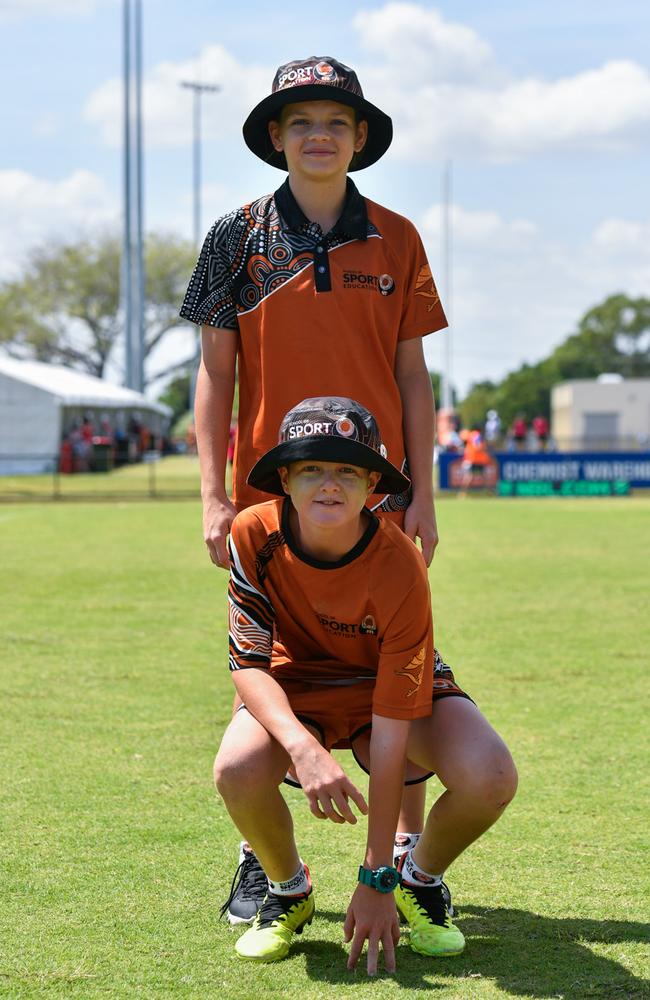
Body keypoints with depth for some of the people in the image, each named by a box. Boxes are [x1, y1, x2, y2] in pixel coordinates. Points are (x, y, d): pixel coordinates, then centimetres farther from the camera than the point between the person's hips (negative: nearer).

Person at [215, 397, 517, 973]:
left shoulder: (400, 570, -30)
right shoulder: (256, 535, -23)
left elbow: (390, 728, -29)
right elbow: (249, 662, -18)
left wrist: (376, 878, -27)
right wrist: (303, 746, -40)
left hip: (392, 686, -1)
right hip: (296, 684, 1)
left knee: (490, 777, -32)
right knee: (238, 770, -34)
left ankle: (420, 881, 4)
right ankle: (289, 892, 1)